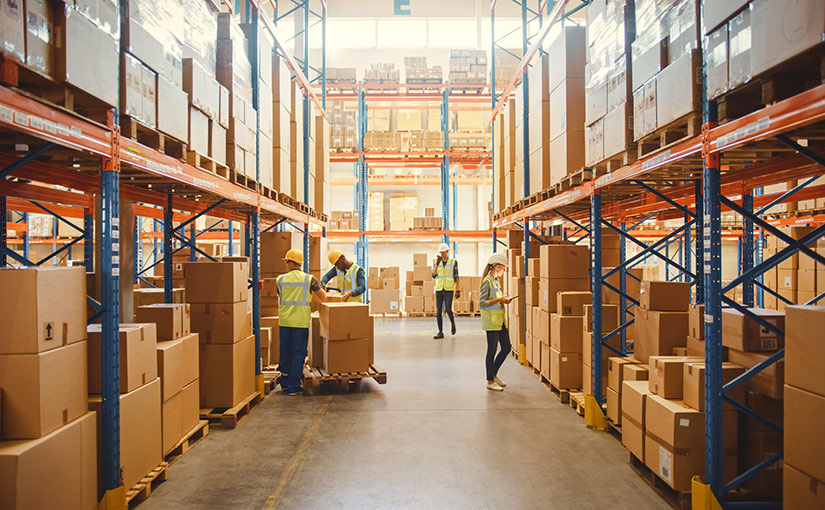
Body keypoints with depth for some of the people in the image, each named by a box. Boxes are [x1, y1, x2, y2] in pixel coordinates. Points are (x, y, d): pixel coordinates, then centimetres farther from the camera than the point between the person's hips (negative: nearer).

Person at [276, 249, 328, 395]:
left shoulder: (280, 280, 4)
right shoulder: (309, 279, -3)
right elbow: (323, 298, 3)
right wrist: (320, 289, 25)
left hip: (284, 321, 3)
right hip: (300, 322, -3)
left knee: (285, 352, 16)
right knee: (298, 353, 3)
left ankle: (285, 382, 27)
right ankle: (294, 386, 3)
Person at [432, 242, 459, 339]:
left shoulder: (453, 262, -1)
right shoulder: (436, 262, 5)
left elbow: (456, 277, -2)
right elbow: (433, 275, -7)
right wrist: (437, 263, -19)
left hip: (449, 289, -3)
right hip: (439, 289, 3)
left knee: (448, 310, -15)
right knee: (438, 311, -3)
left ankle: (453, 323, 17)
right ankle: (440, 332, 3)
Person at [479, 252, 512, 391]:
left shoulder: (496, 281, 13)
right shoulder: (487, 281, -14)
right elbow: (482, 303, -18)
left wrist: (503, 299, 6)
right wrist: (498, 300, -24)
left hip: (500, 320, 9)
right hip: (491, 321, -9)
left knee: (506, 348, 11)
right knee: (492, 350, -1)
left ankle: (493, 374, 26)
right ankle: (490, 381, 9)